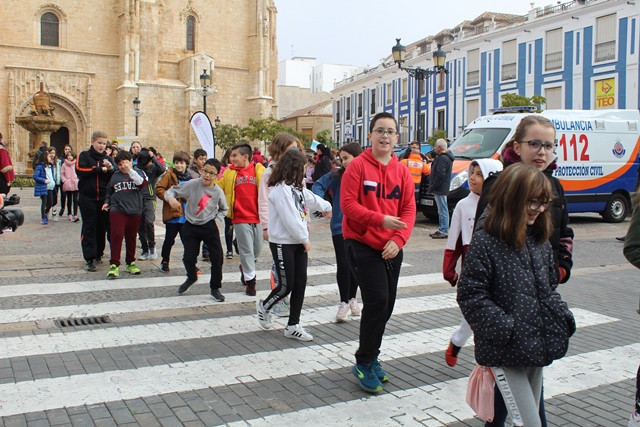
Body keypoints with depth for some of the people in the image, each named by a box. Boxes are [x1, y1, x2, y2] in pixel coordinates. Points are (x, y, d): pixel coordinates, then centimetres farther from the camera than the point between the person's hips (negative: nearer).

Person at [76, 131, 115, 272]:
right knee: (89, 228, -4)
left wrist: (110, 169, -14)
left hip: (104, 198, 3)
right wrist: (100, 169, -10)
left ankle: (98, 254, 22)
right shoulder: (84, 156, 2)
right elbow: (79, 170, -16)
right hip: (87, 198, -3)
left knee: (102, 227, 8)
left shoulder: (108, 159, 12)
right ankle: (89, 258, -2)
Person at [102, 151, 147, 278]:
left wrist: (130, 171, -16)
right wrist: (107, 202, 9)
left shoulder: (138, 172, 7)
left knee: (131, 238, 10)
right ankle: (114, 265, -9)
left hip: (134, 211, 0)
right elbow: (109, 190, 23)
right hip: (117, 210, 0)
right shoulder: (115, 175, 11)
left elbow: (142, 184, -14)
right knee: (116, 236, -12)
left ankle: (130, 263, 24)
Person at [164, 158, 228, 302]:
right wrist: (171, 198, -30)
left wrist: (217, 218, -1)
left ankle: (215, 288, 17)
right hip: (190, 227, -1)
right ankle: (191, 277, 35)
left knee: (217, 258, -3)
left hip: (209, 227, 1)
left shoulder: (218, 192, -6)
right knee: (189, 257, 0)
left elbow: (224, 209, 14)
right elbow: (171, 191, -8)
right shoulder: (192, 184, -12)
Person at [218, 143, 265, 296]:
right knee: (246, 250, 4)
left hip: (258, 217, 1)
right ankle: (250, 280, 19)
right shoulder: (229, 172, 3)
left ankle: (245, 267, 42)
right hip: (241, 218, 0)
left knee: (257, 249, 14)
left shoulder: (259, 170, -2)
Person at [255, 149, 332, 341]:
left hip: (298, 242, 9)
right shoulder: (280, 189, -16)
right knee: (286, 285, -3)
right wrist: (305, 239, -12)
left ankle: (293, 325, 15)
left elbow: (311, 199, 31)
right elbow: (289, 218, -20)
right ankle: (264, 306, 27)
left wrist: (326, 206, 47)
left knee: (300, 283, 5)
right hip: (283, 243, -9)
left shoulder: (297, 187, 13)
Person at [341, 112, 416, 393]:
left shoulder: (401, 171, 7)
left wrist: (398, 239, -11)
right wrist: (381, 219, -23)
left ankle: (370, 357, 30)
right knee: (377, 301, -13)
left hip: (391, 249, 6)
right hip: (362, 245, -5)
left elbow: (409, 209, 4)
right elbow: (348, 204, -13)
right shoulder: (358, 166, -7)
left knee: (386, 306, 11)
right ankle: (364, 364, 5)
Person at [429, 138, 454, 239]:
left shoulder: (442, 158, -16)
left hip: (440, 189, -11)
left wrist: (433, 187, -15)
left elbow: (440, 175, -23)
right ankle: (441, 230, 22)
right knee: (442, 210, 15)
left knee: (443, 210, -8)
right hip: (442, 189, 11)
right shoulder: (447, 157, 18)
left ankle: (443, 231, -5)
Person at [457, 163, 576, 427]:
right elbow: (471, 296, -17)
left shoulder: (540, 241, 8)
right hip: (505, 354, -7)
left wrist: (563, 319, 4)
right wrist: (505, 329, -22)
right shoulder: (485, 242, -15)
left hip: (538, 346, 8)